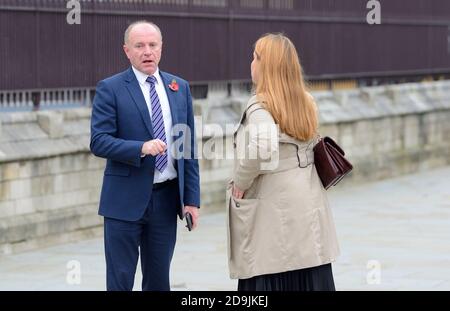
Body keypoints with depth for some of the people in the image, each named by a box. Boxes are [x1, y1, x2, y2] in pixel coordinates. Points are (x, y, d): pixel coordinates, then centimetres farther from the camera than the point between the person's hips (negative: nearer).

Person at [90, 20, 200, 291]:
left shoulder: (180, 88, 9)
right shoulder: (110, 89, -4)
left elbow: (189, 147, 9)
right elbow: (99, 142, -11)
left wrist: (192, 198, 4)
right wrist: (141, 148, -26)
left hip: (167, 199, 4)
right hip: (126, 200, -4)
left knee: (159, 281, 11)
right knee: (120, 281, 1)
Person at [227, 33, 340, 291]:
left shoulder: (260, 106, -14)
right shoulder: (305, 102, 9)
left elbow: (262, 149, -29)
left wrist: (240, 184, -14)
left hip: (274, 208, -7)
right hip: (308, 203, 7)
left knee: (270, 279, -2)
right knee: (312, 278, 9)